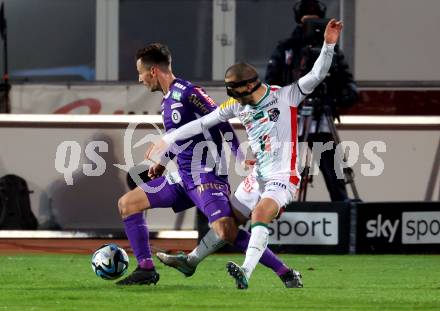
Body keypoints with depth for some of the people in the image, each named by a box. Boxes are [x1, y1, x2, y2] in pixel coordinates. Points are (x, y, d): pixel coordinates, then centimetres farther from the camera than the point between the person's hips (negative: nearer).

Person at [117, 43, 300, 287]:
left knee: (227, 231, -27)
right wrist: (163, 162, 32)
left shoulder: (186, 92, -13)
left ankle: (285, 273, -17)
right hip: (183, 176, 10)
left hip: (205, 174, -10)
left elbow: (221, 121, -15)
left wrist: (242, 158, -17)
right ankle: (146, 270, 8)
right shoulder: (168, 99, 16)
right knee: (127, 203, 7)